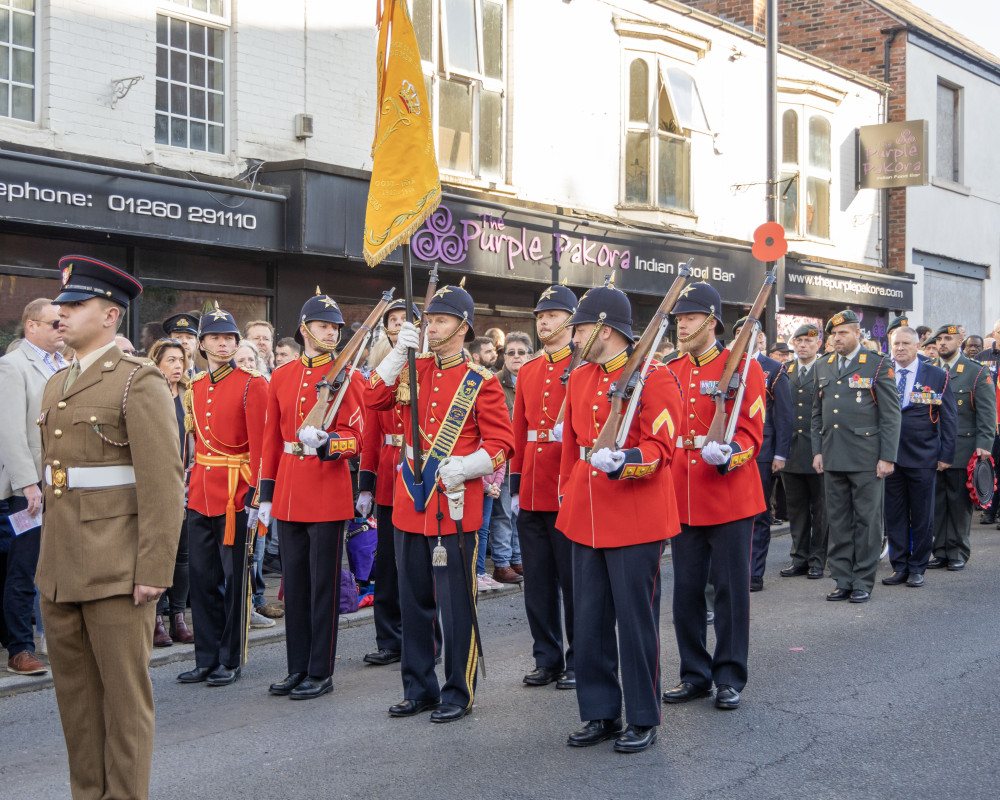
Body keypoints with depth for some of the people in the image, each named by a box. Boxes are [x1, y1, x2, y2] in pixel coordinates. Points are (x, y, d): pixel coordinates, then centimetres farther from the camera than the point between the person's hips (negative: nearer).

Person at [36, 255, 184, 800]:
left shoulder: (139, 382, -8)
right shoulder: (56, 387, 17)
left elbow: (164, 484, -13)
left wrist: (154, 570, -17)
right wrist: (49, 559, 16)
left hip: (116, 571, -7)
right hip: (60, 571, 7)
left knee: (124, 697, 2)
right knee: (75, 695, 14)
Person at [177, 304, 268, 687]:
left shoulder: (252, 384, -6)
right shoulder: (195, 387, 12)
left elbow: (259, 443, -11)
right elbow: (191, 438, 16)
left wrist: (255, 494, -15)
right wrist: (185, 485, 11)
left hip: (235, 492, -6)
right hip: (200, 492, 6)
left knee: (233, 576, 2)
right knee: (202, 577, 9)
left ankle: (230, 660, 13)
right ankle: (206, 658, 19)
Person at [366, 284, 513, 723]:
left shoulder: (481, 382, -4)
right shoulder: (415, 371, 10)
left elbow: (501, 443, -5)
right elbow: (374, 399, 4)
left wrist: (465, 467, -21)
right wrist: (398, 352, -4)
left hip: (454, 508, -5)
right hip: (410, 506, 5)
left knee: (455, 604, 2)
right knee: (414, 601, 13)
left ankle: (458, 693, 14)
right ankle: (418, 688, 26)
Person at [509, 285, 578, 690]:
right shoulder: (527, 372, 13)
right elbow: (519, 433, 15)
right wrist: (515, 486, 12)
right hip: (532, 497, 6)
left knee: (574, 580, 3)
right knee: (538, 581, 10)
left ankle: (578, 661, 15)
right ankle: (547, 659, 22)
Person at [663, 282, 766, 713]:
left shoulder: (743, 367, -4)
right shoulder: (669, 373, 9)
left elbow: (750, 432, -9)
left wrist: (729, 454, -29)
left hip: (729, 498, -4)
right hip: (682, 501, 5)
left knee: (731, 588, 4)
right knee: (686, 589, 10)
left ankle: (729, 678, 16)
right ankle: (695, 674, 24)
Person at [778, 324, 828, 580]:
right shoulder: (784, 371, 11)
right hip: (790, 451, 4)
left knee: (820, 509, 4)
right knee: (796, 508, 10)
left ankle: (818, 559, 13)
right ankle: (799, 557, 19)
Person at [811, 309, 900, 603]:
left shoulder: (879, 364, -3)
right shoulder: (823, 366, 13)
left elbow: (891, 414, -5)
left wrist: (887, 457, -10)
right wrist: (817, 451, 9)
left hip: (866, 457, -5)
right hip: (832, 458, 5)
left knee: (867, 520, 1)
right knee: (838, 521, 8)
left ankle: (863, 583, 9)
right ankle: (843, 581, 16)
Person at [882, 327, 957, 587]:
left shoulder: (937, 376, 2)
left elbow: (949, 418, 3)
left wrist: (946, 454, -2)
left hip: (923, 458, -1)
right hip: (890, 457, 1)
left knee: (922, 515, 4)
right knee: (894, 516, 5)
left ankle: (917, 568, 15)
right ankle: (899, 567, 14)